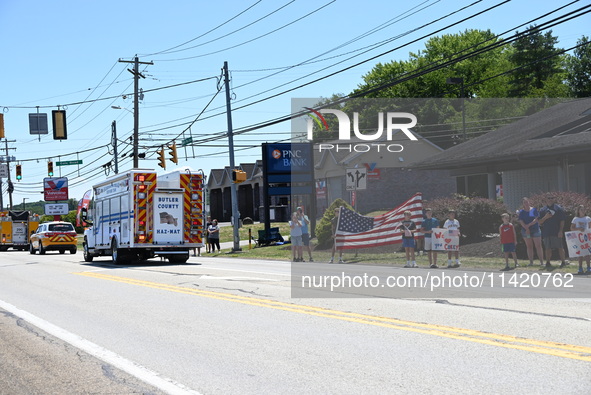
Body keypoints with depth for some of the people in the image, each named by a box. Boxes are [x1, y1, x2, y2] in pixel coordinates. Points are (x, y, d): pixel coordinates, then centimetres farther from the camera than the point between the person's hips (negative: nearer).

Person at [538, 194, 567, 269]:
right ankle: (548, 263, 11)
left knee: (560, 247, -1)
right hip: (546, 233, 3)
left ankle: (563, 262, 8)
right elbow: (540, 222, 9)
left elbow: (562, 221, -1)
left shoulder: (559, 209, 3)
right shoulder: (543, 210, 12)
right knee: (548, 249, 4)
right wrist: (545, 217, -10)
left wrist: (560, 231, -10)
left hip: (557, 232, -3)